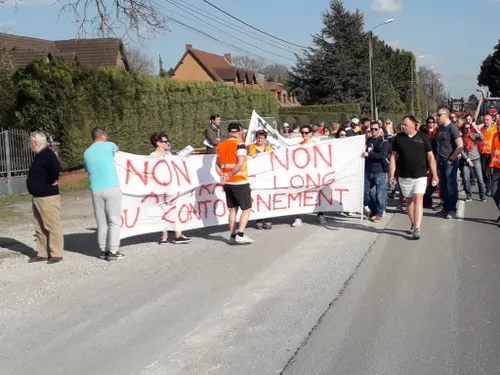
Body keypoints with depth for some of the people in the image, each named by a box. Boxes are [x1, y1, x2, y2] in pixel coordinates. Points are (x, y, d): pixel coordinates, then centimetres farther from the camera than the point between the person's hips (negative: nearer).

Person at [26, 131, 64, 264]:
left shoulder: (47, 155, -18)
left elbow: (56, 168, -34)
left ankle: (56, 254, 1)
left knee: (52, 227, -4)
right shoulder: (40, 155, 14)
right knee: (40, 228, 14)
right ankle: (42, 254, 21)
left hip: (48, 198, -11)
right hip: (37, 198, 11)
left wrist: (51, 182, -21)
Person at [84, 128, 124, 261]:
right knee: (114, 221, 0)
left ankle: (103, 250, 12)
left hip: (96, 191, 4)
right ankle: (112, 252, -2)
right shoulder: (108, 145, 3)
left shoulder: (87, 153, 12)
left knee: (102, 222, 11)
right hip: (112, 188, -4)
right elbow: (116, 149, 26)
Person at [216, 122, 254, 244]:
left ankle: (233, 235, 13)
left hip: (228, 183, 6)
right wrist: (229, 175, -16)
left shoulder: (220, 146, 8)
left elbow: (217, 165, 5)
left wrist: (223, 175, -8)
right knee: (246, 209, 3)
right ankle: (240, 235, -6)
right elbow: (240, 163, -21)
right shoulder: (239, 144, -11)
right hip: (240, 182, -6)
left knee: (232, 209, 13)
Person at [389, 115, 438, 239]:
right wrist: (391, 174, -1)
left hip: (420, 176, -2)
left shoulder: (423, 137, -1)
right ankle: (413, 224, 29)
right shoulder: (398, 138, 3)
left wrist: (434, 174, -5)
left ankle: (417, 229, -14)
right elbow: (394, 156, 5)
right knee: (409, 200, 12)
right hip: (404, 176, 3)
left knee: (418, 200, -11)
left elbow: (430, 156, 0)